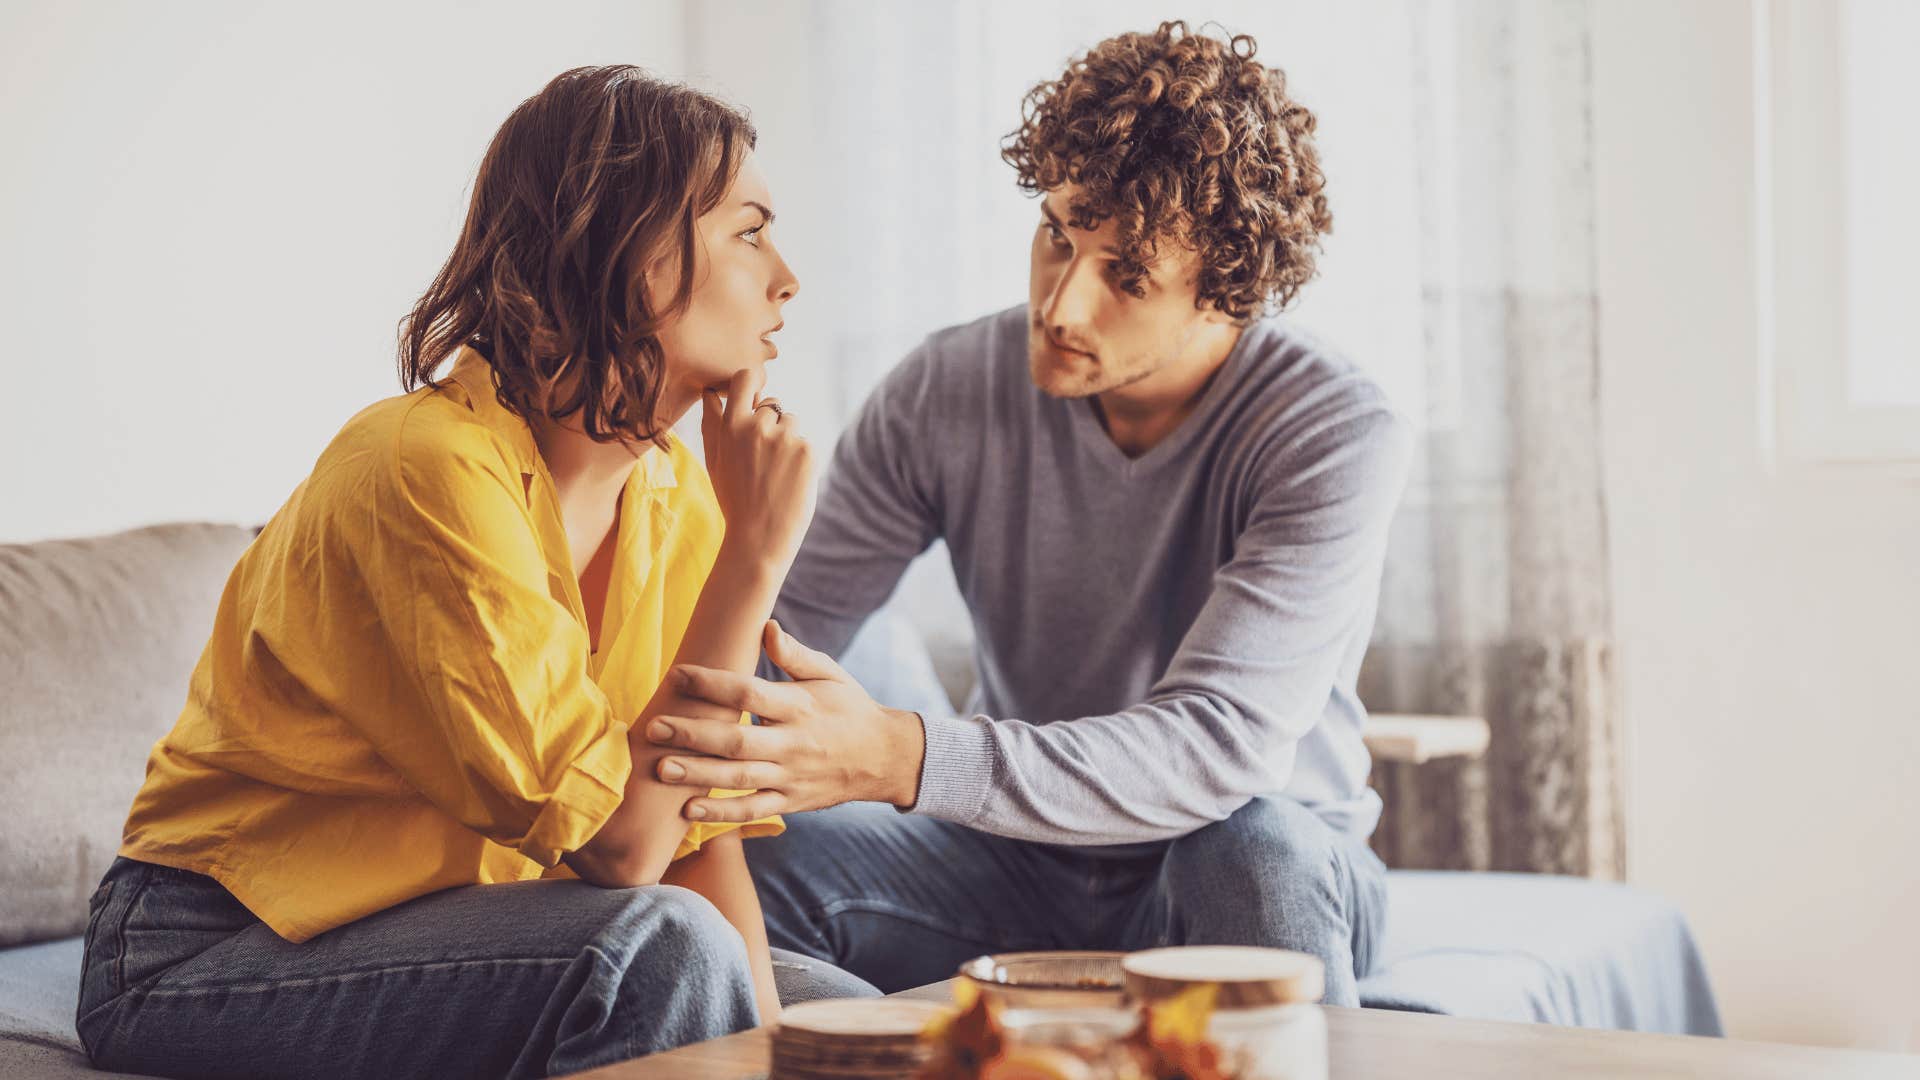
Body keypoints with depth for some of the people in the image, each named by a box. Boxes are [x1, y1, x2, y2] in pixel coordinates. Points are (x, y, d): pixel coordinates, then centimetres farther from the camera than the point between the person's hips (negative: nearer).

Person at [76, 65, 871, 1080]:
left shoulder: (676, 497, 1)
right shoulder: (432, 471, -25)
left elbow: (702, 827, 0)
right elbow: (620, 845, -26)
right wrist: (754, 553, -23)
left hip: (453, 921, 8)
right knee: (662, 948, -29)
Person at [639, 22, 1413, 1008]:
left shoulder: (1336, 436, -21)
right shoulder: (949, 392, -9)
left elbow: (1214, 746, -34)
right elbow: (782, 626, -5)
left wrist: (899, 756, -47)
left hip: (1281, 881, -2)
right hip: (1026, 865, 3)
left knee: (1253, 844, -38)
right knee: (742, 859, -23)